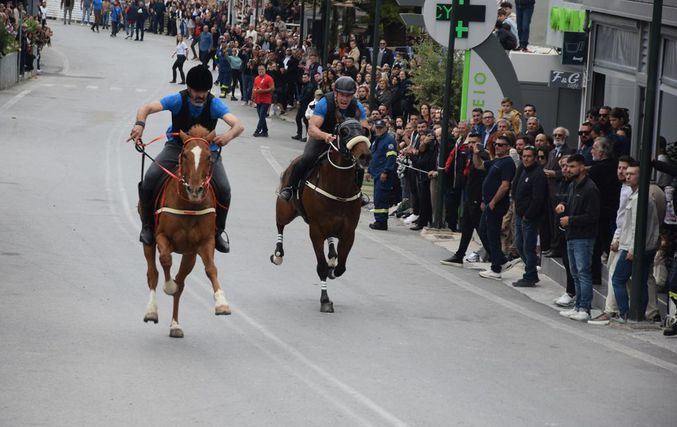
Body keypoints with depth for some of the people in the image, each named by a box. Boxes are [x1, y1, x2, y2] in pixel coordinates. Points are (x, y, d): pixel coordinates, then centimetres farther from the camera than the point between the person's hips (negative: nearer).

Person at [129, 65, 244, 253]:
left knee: (224, 189, -19)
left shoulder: (214, 104, -22)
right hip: (176, 147, 0)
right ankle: (148, 225, -1)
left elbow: (238, 125, -35)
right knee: (150, 178, -23)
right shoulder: (178, 100, -20)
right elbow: (147, 108, -27)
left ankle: (217, 231, 7)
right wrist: (140, 124, -51)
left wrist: (229, 135, -60)